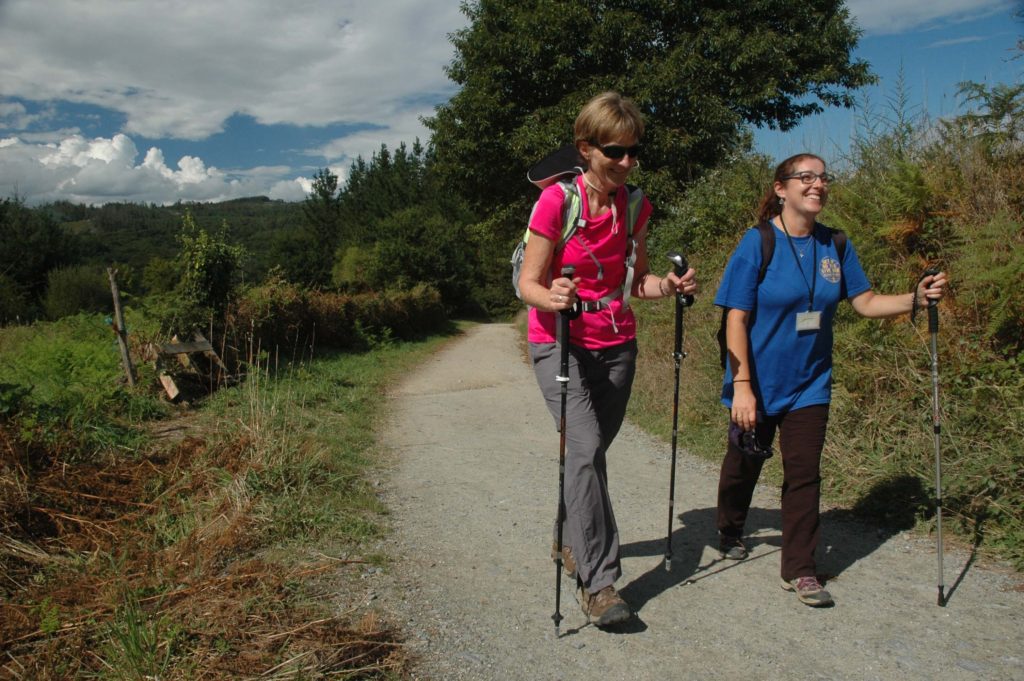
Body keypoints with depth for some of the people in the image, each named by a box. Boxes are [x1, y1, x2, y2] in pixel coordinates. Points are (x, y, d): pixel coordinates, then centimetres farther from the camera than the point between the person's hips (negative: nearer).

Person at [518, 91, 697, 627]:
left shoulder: (633, 204, 2)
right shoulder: (556, 200, -14)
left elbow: (635, 282, 9)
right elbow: (529, 282, -13)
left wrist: (669, 286, -11)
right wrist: (551, 297, -35)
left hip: (616, 343, 5)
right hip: (560, 341, -5)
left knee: (593, 451, 13)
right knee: (585, 449, -17)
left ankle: (573, 541, 37)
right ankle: (597, 582, -9)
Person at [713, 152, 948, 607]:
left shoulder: (835, 246, 1)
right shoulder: (757, 243, -14)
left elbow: (866, 302, 5)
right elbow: (736, 319, -16)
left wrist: (915, 299, -13)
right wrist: (741, 385, -20)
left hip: (809, 383, 3)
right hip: (756, 383, -3)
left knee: (804, 474, 3)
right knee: (744, 463, 15)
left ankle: (799, 570, 16)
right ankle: (730, 533, 42)